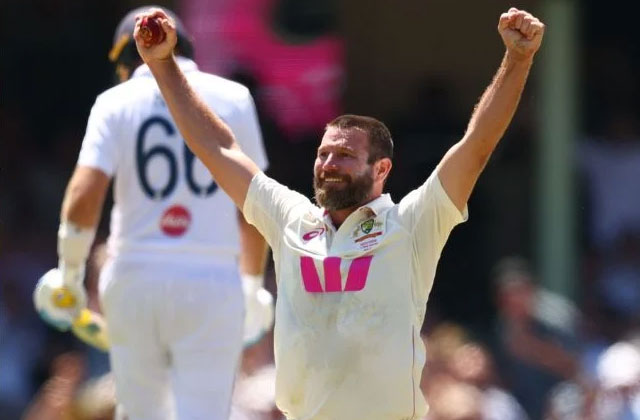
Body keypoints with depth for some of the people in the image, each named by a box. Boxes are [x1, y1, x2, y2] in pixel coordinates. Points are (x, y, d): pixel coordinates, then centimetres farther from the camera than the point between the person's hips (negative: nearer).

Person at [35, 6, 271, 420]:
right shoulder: (233, 99, 7)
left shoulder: (116, 102, 4)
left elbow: (83, 198, -8)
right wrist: (254, 287, 19)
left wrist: (70, 277, 4)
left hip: (134, 279, 1)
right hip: (213, 280, -1)